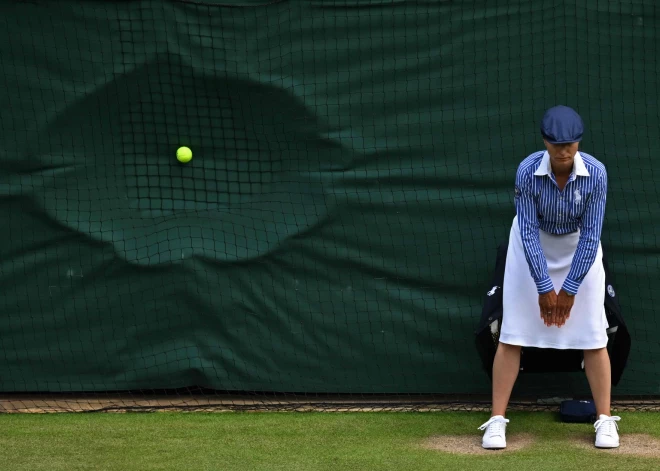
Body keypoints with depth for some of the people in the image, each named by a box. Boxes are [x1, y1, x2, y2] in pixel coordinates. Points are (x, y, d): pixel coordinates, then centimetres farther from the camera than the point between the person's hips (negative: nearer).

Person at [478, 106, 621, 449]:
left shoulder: (595, 173, -26)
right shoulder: (527, 171, -28)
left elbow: (590, 234, -20)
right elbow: (529, 232, -23)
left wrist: (569, 290, -18)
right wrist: (544, 288, -21)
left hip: (579, 247, 1)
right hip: (534, 246, -1)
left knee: (593, 335, -3)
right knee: (513, 333, -5)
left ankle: (605, 420, 6)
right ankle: (497, 420, -1)